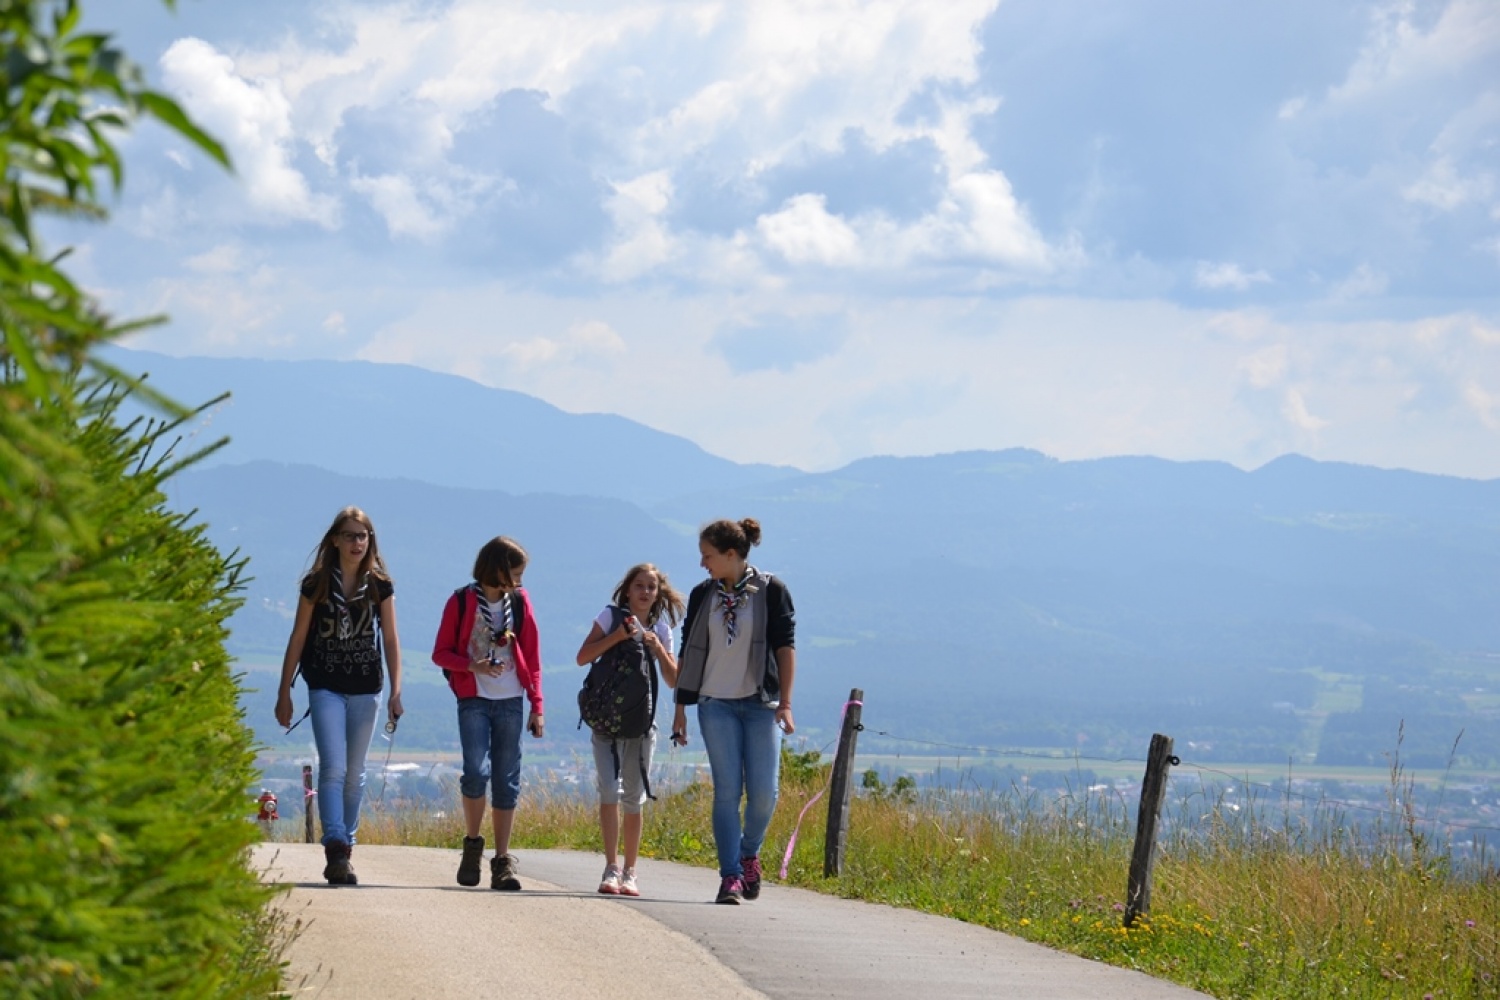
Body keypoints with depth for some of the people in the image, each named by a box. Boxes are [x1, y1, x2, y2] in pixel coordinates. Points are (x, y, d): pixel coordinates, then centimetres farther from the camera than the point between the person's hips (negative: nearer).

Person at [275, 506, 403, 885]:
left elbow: (390, 640, 4)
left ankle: (346, 849, 17)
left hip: (366, 690, 2)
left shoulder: (380, 586, 3)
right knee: (333, 768, -14)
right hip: (326, 688, -2)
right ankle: (335, 850, -21)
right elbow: (298, 639, 2)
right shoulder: (316, 585, -2)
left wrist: (396, 691, -4)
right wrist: (284, 692, 2)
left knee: (355, 774, 8)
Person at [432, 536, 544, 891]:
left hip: (510, 701, 3)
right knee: (477, 771, -17)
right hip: (474, 700, -3)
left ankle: (503, 861, 4)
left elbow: (532, 657, 10)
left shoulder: (519, 602, 7)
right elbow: (441, 653, 0)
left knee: (507, 780, 1)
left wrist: (537, 704, 4)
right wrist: (472, 665, -18)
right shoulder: (462, 602, -1)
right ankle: (472, 844, 5)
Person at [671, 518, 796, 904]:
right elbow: (688, 652, 10)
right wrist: (681, 706, 8)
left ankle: (749, 854, 21)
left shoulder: (771, 591, -2)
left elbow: (785, 646, -2)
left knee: (764, 792, -5)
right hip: (716, 705, 2)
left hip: (761, 703, -2)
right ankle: (730, 876, -5)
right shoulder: (702, 595, 7)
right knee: (727, 791, -5)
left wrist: (785, 703, -8)